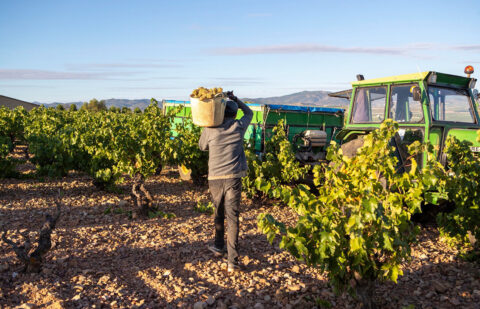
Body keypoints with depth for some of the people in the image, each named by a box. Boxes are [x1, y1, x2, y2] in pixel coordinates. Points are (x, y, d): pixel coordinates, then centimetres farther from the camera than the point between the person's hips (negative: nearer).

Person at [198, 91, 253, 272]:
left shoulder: (210, 129, 0)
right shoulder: (239, 127, 3)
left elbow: (202, 147, 18)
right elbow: (249, 113, 24)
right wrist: (235, 99, 23)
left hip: (215, 177, 1)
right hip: (233, 177, -1)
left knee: (218, 213, 21)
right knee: (233, 217, -3)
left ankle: (219, 247, 37)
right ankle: (233, 261, -7)